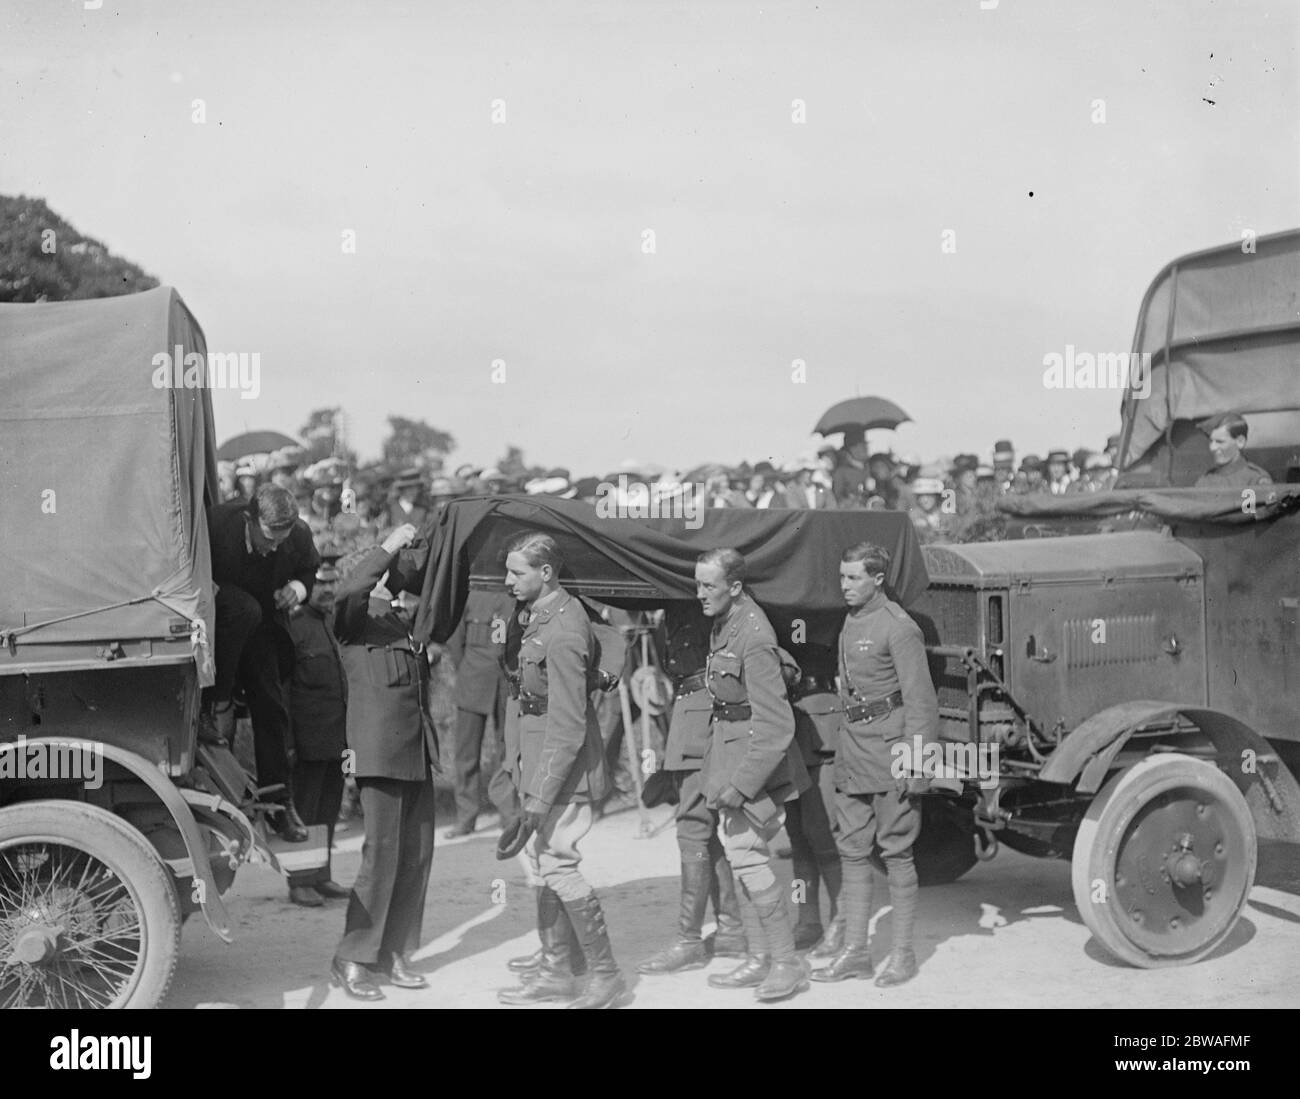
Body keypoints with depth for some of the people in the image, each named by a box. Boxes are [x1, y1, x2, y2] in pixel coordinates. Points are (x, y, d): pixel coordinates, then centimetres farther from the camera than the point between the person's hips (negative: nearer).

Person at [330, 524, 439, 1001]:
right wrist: (390, 545, -20)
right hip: (379, 749, -7)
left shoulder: (406, 619, 20)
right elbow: (351, 589, -23)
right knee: (382, 853, -8)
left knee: (417, 854, 7)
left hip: (418, 750, 7)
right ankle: (351, 960, 3)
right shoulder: (353, 616, -3)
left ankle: (392, 954, 16)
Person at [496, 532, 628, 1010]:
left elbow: (567, 724, -23)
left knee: (558, 865, -6)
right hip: (540, 757, 10)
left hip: (563, 764, -10)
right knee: (543, 862, 15)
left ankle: (606, 977, 6)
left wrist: (541, 793, -22)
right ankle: (555, 970, 26)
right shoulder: (545, 613, 8)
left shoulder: (563, 633, -22)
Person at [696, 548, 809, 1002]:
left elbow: (776, 727, -25)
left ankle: (788, 964, 4)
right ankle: (760, 959, 24)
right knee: (738, 855, 13)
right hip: (729, 749, 10)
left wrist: (742, 784, -24)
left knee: (748, 856, -9)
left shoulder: (753, 638, -23)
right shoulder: (724, 624, 5)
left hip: (755, 758, -10)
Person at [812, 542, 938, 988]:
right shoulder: (851, 620, 13)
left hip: (889, 747, -8)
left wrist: (910, 757, -19)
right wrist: (848, 742, 16)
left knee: (895, 851, 0)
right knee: (852, 849, 9)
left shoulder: (898, 628, -13)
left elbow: (920, 698, -15)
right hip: (852, 741, 8)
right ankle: (855, 949, 16)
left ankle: (902, 952, 9)